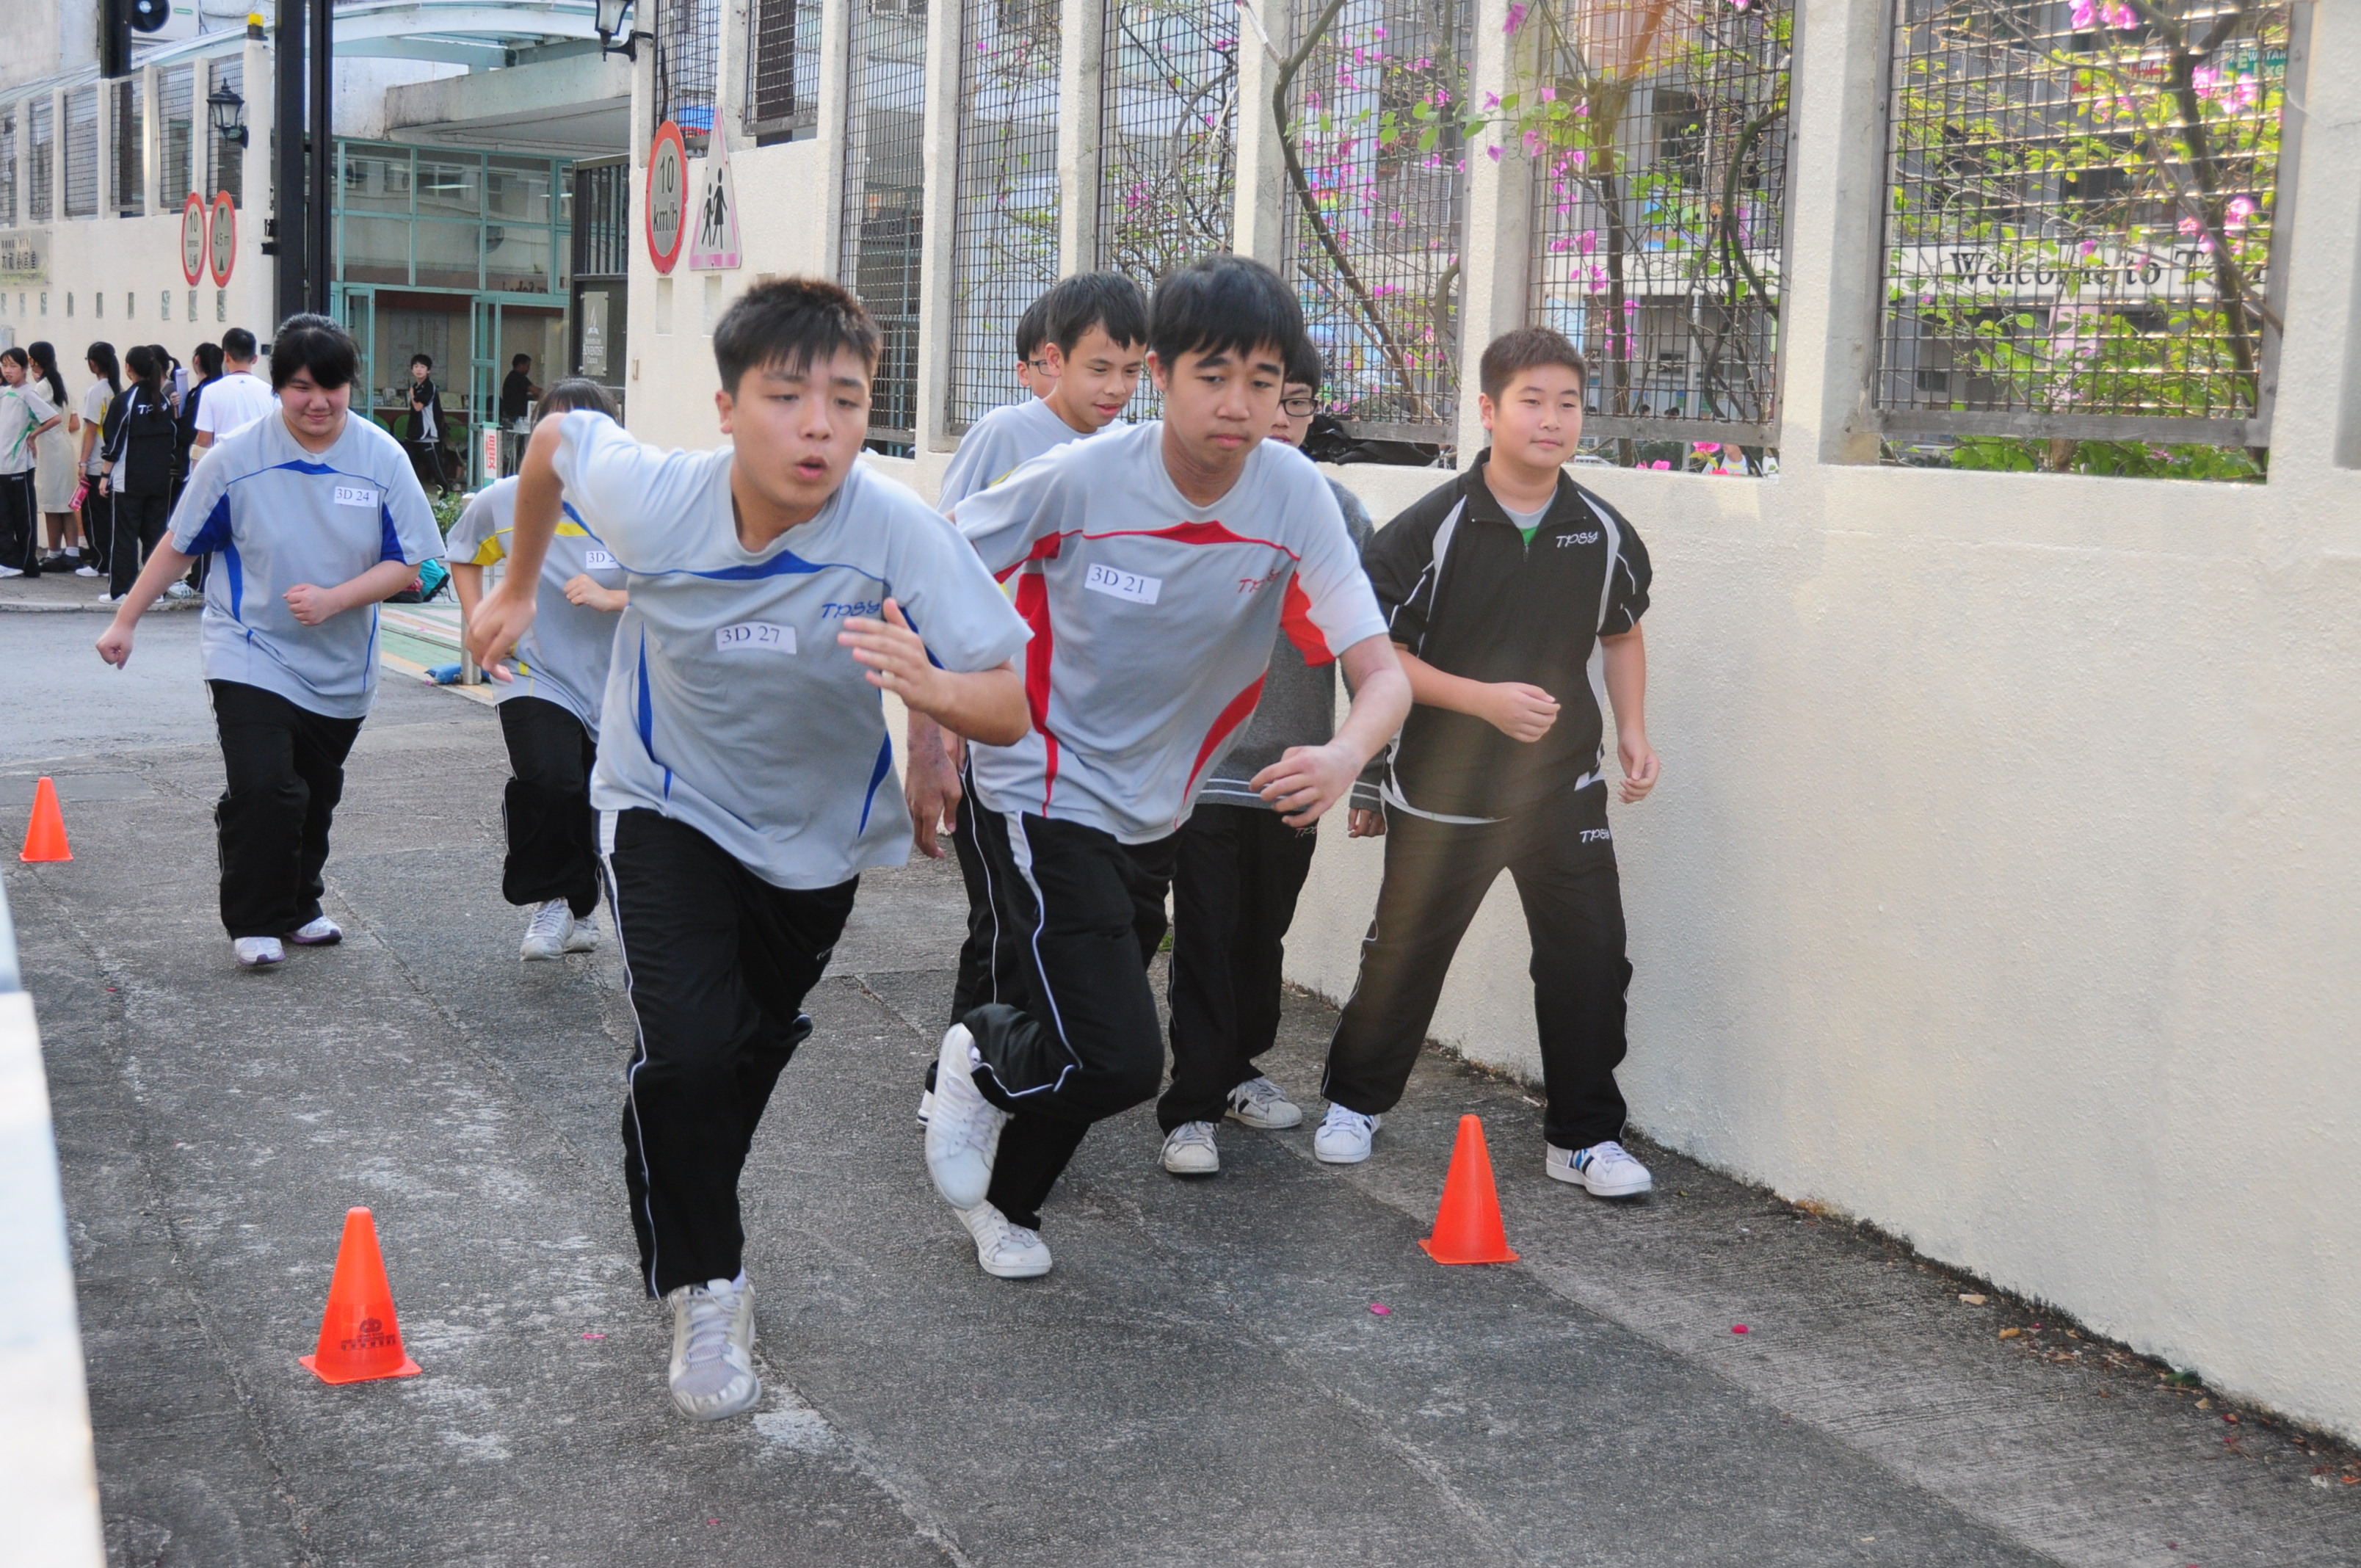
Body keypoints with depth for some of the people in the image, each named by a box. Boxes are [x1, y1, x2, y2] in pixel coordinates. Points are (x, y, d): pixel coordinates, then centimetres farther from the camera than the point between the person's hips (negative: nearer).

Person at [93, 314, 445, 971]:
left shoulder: (382, 458, -7)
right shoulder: (235, 457, -9)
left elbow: (405, 564, -7)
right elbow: (178, 546, 1)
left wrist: (332, 600, -21)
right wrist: (125, 621, 4)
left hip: (340, 665, 3)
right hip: (250, 653, -3)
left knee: (316, 795, 15)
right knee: (263, 789, -16)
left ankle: (298, 906, 37)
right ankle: (255, 922, 2)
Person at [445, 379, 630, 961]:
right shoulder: (504, 502, -5)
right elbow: (464, 556, 15)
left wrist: (611, 598, -23)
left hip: (614, 686, 1)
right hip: (536, 679, -1)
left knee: (595, 807, 10)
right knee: (549, 783, -26)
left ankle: (578, 908, 39)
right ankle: (551, 902, -3)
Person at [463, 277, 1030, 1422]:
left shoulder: (898, 532, -32)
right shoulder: (652, 496, -27)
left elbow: (1009, 712, -32)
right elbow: (554, 436, -3)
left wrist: (929, 685, -53)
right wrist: (518, 585, 8)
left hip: (815, 838, 2)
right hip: (666, 812, -1)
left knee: (753, 1054, 23)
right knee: (688, 1048, -22)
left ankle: (690, 1212, 55)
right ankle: (702, 1284, 2)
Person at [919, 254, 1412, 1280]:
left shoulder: (1296, 497, -14)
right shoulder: (1081, 479, -22)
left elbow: (1382, 672, -19)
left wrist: (1345, 756, -40)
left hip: (1153, 810, 5)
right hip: (1043, 792, -4)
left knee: (1091, 1052, 17)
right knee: (1120, 1059, -16)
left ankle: (1001, 1197, 45)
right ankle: (981, 1064, 17)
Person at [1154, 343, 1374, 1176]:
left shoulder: (1339, 510, 5)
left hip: (1296, 768, 3)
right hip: (1204, 759, -3)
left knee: (1265, 933, 15)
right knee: (1205, 938, -3)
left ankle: (1237, 1066, 34)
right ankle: (1192, 1107, 5)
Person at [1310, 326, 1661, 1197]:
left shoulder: (1604, 535, 1)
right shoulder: (1431, 529, -12)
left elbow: (1623, 634, 18)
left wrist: (1632, 728, 5)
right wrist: (1486, 699, -21)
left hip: (1564, 788, 3)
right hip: (1443, 790, -3)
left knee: (1589, 954, 1)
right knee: (1406, 952, 9)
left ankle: (1584, 1138, 16)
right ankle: (1355, 1102, 31)